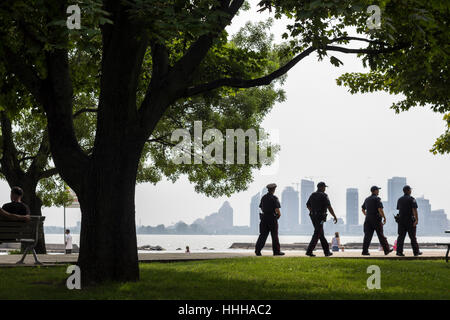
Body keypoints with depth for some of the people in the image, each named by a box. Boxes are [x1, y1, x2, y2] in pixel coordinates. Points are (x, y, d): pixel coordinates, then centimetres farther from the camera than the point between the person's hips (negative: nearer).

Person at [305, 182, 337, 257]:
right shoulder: (324, 196, -12)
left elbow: (308, 205, 20)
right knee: (317, 235, -7)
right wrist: (334, 216, -10)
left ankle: (327, 251, 19)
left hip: (313, 216, 8)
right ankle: (309, 251, -14)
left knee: (321, 234, 14)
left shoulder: (312, 195, 10)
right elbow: (329, 207, -17)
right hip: (320, 218, -8)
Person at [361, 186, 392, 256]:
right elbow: (380, 209, -17)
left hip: (368, 219, 6)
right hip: (376, 219, -6)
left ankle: (365, 251, -8)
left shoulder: (367, 199, 14)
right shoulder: (377, 199, -9)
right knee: (381, 236, 3)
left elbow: (363, 209, 22)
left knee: (367, 235, 0)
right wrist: (384, 217, -10)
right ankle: (386, 250, 13)